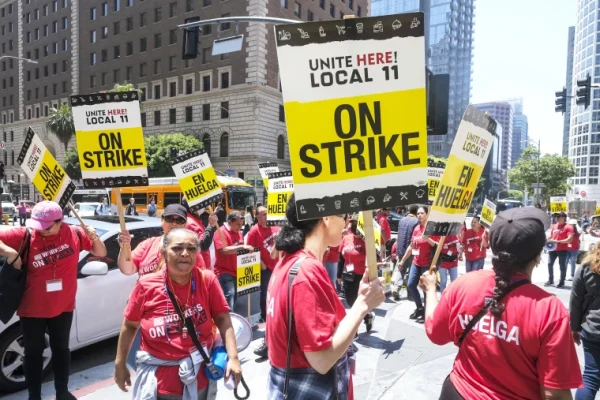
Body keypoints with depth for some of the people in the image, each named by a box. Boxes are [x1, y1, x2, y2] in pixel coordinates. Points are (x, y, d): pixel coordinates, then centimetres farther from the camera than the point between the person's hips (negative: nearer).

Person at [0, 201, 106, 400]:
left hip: (63, 307, 1)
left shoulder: (75, 233, -11)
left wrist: (94, 237, -21)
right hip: (32, 309, -1)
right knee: (33, 353, 14)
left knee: (61, 349, 18)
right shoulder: (26, 235, -15)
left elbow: (101, 253, -3)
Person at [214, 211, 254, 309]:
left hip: (236, 271, 8)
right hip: (224, 272, -8)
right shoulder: (221, 232, -12)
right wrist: (242, 247, -29)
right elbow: (224, 250, -25)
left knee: (234, 298, 14)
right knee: (229, 296, -17)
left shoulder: (238, 232, 11)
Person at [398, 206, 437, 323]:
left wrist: (428, 239, -29)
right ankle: (419, 308, 27)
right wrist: (402, 260, 18)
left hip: (428, 264, -7)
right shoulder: (416, 228, 9)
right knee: (410, 285, 8)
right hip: (416, 262, 7)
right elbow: (411, 246, 16)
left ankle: (426, 313, 16)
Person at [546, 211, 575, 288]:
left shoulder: (568, 227, -8)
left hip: (563, 250, -6)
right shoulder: (554, 226, 10)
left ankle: (562, 282, 12)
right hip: (553, 249, 6)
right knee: (550, 264, 8)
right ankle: (550, 280, 22)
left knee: (562, 266, 2)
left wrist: (558, 241, -24)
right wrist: (548, 240, 1)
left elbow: (570, 239, -17)